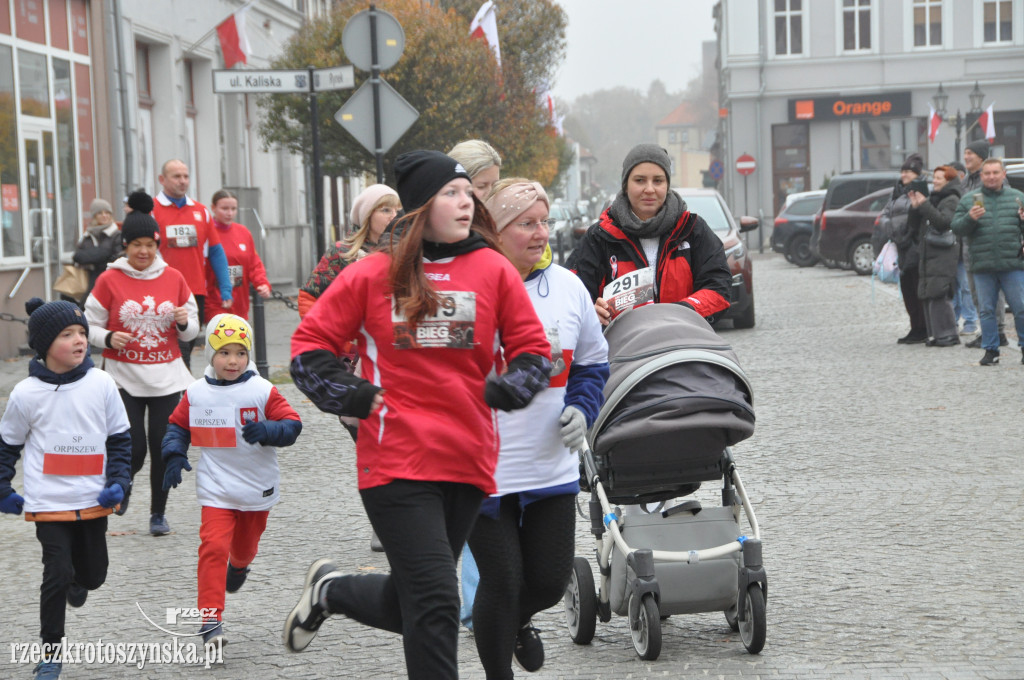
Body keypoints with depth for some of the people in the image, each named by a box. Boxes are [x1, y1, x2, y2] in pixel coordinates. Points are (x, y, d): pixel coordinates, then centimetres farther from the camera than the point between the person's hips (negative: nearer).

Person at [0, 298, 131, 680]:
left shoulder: (101, 385, -3)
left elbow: (119, 438, 5)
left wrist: (117, 482, -5)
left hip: (93, 502, 3)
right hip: (48, 503, -3)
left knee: (93, 573, 12)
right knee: (57, 574, -9)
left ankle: (78, 581, 51)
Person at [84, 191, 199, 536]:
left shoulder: (173, 278, 4)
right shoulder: (109, 280, -3)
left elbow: (192, 330, 12)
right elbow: (90, 326, 1)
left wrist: (184, 322, -10)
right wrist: (108, 338, -18)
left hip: (166, 378, 2)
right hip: (124, 379, -2)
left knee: (163, 449, 0)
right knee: (133, 449, -8)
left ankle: (158, 513, 16)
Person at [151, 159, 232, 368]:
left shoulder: (201, 211, 12)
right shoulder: (151, 211, -1)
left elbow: (216, 253, 13)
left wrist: (225, 291, 5)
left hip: (197, 294, 5)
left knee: (187, 348, 10)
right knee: (179, 351, -12)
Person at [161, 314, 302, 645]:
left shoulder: (263, 392, -9)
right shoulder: (196, 394, -2)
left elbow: (292, 425, -10)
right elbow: (177, 425, 12)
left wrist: (266, 431, -29)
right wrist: (174, 455, -4)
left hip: (258, 489, 1)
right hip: (216, 490, -1)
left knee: (245, 545, 20)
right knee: (213, 547, -17)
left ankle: (238, 566, 58)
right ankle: (211, 618, -15)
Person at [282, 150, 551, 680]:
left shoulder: (493, 270, 4)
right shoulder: (373, 274, -1)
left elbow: (533, 349, 10)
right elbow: (309, 345, 6)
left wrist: (509, 387, -11)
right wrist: (350, 396, -9)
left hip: (469, 462, 4)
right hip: (397, 462, -4)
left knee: (409, 606, 13)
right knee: (434, 603, -11)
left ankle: (331, 590, 42)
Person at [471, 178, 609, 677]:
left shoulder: (567, 287, 4)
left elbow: (593, 364, 15)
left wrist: (581, 410, -3)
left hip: (551, 465, 4)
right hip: (482, 466, -4)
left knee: (550, 580, 8)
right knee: (501, 582, -2)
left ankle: (519, 622, 44)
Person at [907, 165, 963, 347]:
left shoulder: (952, 200, -4)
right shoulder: (932, 199, 21)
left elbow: (944, 221, -20)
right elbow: (915, 225, 20)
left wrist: (924, 206, -19)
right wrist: (915, 208, 3)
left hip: (944, 255, -8)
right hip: (928, 255, 8)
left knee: (939, 295, -15)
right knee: (927, 296, 4)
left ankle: (948, 335, -13)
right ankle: (935, 334, 8)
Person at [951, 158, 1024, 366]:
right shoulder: (969, 200, 8)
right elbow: (956, 227, 3)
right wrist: (970, 218, -16)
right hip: (982, 267, 1)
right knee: (986, 311, 5)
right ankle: (991, 350, 14)